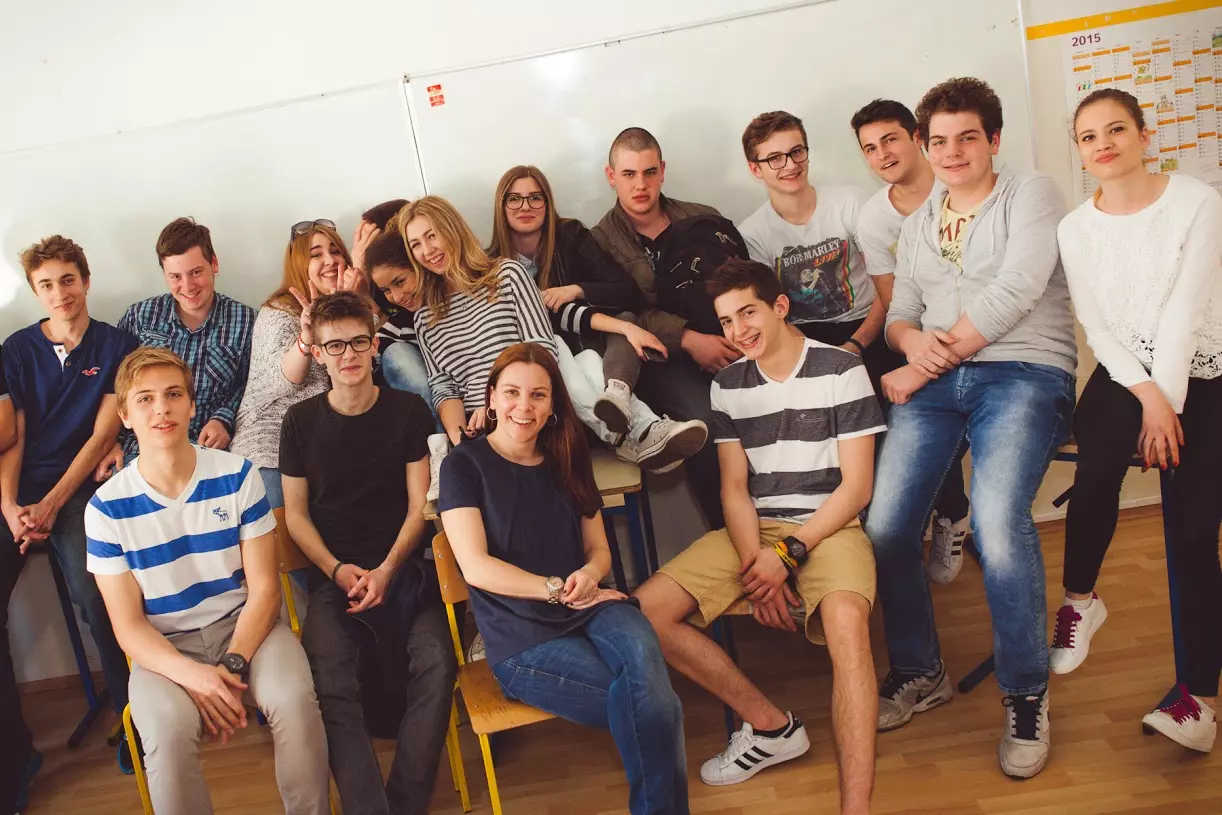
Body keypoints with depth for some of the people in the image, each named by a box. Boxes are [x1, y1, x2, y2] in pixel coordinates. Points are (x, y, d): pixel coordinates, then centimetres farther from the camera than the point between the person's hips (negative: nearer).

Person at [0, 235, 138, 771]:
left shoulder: (116, 346, 4)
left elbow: (103, 435, 0)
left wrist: (51, 504, -8)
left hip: (78, 489, -3)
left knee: (93, 594, -28)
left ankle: (132, 716, -11)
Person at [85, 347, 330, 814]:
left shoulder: (237, 476, -4)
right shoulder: (107, 508, -5)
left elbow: (263, 589, -2)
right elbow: (128, 626, -5)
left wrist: (233, 664, -19)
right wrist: (194, 676, -22)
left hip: (243, 624, 1)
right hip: (164, 647, 0)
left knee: (293, 700, -29)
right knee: (168, 728, -32)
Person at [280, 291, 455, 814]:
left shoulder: (408, 411, 5)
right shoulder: (301, 421, 7)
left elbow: (420, 504, 4)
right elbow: (295, 512, 9)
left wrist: (387, 569, -10)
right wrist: (338, 570, -7)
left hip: (402, 567, 0)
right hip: (333, 573, 0)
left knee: (436, 664, -27)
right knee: (330, 682, -28)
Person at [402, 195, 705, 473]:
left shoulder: (506, 273, 9)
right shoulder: (425, 316, 17)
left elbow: (542, 348, -1)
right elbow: (442, 386, 9)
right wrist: (458, 436, -12)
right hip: (483, 434, 1)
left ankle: (630, 436, -41)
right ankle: (635, 434, -38)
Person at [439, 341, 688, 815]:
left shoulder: (566, 462, 14)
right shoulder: (464, 466, 0)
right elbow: (477, 567, -8)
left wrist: (589, 575, -9)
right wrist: (559, 589, -13)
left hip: (587, 609, 4)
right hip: (521, 638, -4)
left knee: (640, 648, -32)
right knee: (655, 708, -24)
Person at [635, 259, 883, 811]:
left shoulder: (841, 370, -4)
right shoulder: (727, 386, 10)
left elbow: (856, 486, -7)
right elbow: (734, 488, 7)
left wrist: (789, 554, -17)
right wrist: (756, 566, -12)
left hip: (828, 528, -5)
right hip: (753, 532, 5)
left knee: (846, 620, -38)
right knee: (645, 611, -14)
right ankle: (770, 725, -3)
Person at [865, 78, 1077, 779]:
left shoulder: (1032, 195, 5)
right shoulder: (916, 226, 24)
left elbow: (1013, 294, -9)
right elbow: (900, 313, 20)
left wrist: (925, 369, -8)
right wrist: (914, 342, -6)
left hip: (1022, 372, -5)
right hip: (935, 383, 5)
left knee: (998, 521, -29)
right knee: (884, 525, -13)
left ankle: (1026, 694, -8)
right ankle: (920, 673, 11)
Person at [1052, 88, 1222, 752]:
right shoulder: (1075, 229, 5)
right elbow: (1097, 325, -1)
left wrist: (1166, 405, -16)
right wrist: (1147, 397, -14)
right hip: (1126, 374, 2)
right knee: (1098, 463, -29)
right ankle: (1080, 600, -7)